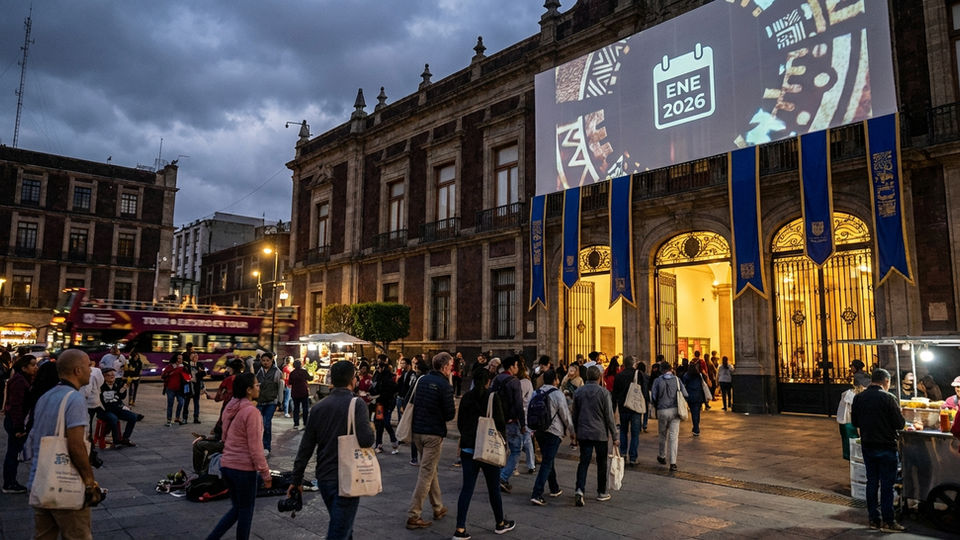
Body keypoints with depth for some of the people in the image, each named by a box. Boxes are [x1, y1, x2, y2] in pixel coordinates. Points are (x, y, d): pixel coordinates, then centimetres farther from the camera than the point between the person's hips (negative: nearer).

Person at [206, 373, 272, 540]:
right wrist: (265, 474, -13)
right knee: (246, 510, 10)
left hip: (226, 465, 8)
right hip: (244, 468, -8)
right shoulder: (251, 412, -20)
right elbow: (255, 448, -19)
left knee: (237, 508, 20)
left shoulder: (230, 408, 5)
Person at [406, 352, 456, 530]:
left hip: (417, 430, 8)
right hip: (434, 433, -7)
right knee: (426, 473, -1)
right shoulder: (444, 386, -14)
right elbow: (450, 414, -13)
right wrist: (455, 409, 8)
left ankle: (438, 508, 30)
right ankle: (413, 515, 0)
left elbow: (411, 402, 14)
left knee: (430, 469, 19)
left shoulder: (422, 380, 7)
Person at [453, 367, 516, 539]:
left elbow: (460, 423, 10)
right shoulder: (492, 397, -10)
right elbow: (500, 422, -10)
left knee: (467, 488, 4)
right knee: (494, 488, 11)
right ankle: (500, 523, 27)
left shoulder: (466, 397, 3)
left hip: (467, 448, 4)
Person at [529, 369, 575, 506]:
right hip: (553, 432, -7)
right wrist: (572, 431, 6)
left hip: (538, 431, 7)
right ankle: (536, 494, -11)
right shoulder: (557, 394, -13)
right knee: (547, 463, -4)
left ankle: (555, 489, 34)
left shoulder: (536, 393, 5)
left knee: (548, 460, 20)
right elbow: (566, 415, -8)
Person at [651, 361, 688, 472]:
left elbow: (653, 397, -3)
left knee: (663, 435, 17)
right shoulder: (676, 379, -1)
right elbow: (685, 394, -2)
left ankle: (662, 457, 32)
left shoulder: (658, 381, -3)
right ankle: (673, 462, -4)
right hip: (675, 410, 0)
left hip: (662, 411, 0)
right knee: (673, 436, 1)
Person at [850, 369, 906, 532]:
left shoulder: (858, 398, 2)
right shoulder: (888, 398, -14)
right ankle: (887, 521, 6)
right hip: (886, 447, -5)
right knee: (887, 484, 2)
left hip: (867, 446, 5)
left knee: (871, 482, 12)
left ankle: (874, 519, 17)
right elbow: (900, 424, -13)